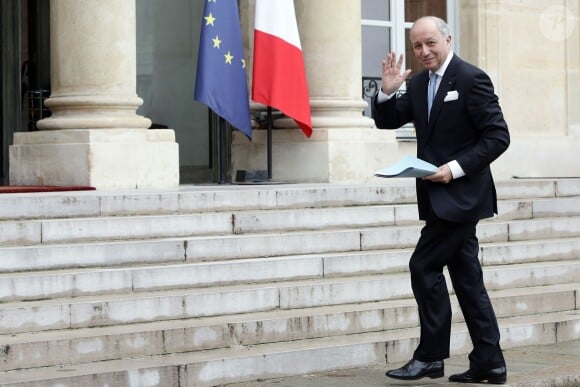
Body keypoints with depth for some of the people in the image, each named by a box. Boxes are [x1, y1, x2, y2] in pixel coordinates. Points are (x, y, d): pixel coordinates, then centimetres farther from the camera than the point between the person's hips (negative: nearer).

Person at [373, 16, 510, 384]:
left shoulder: (472, 79, -12)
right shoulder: (419, 82, 11)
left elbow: (498, 136, -14)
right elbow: (388, 121, 13)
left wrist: (456, 167, -21)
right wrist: (388, 92, -6)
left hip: (460, 194, -8)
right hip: (440, 197, 8)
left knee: (424, 266, -9)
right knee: (467, 277, 9)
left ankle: (430, 356, -1)